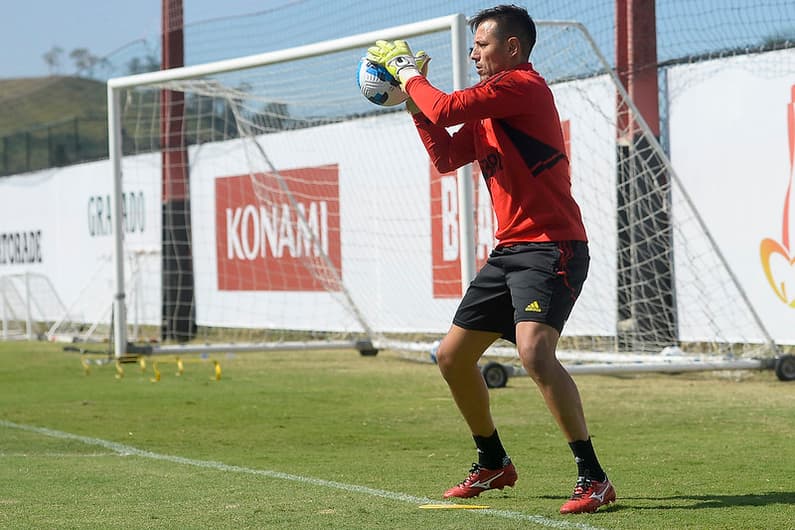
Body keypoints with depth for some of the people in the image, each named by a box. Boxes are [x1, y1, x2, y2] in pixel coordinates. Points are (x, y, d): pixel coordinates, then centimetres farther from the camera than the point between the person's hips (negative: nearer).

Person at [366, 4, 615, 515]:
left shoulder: (524, 85, -12)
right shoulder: (489, 101, 18)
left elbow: (446, 109, -19)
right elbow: (446, 156, 20)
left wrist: (408, 71, -2)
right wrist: (413, 99, 12)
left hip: (551, 247, -10)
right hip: (510, 250, 10)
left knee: (534, 351, -28)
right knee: (453, 356, 13)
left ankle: (593, 477, -23)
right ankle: (494, 463, 30)